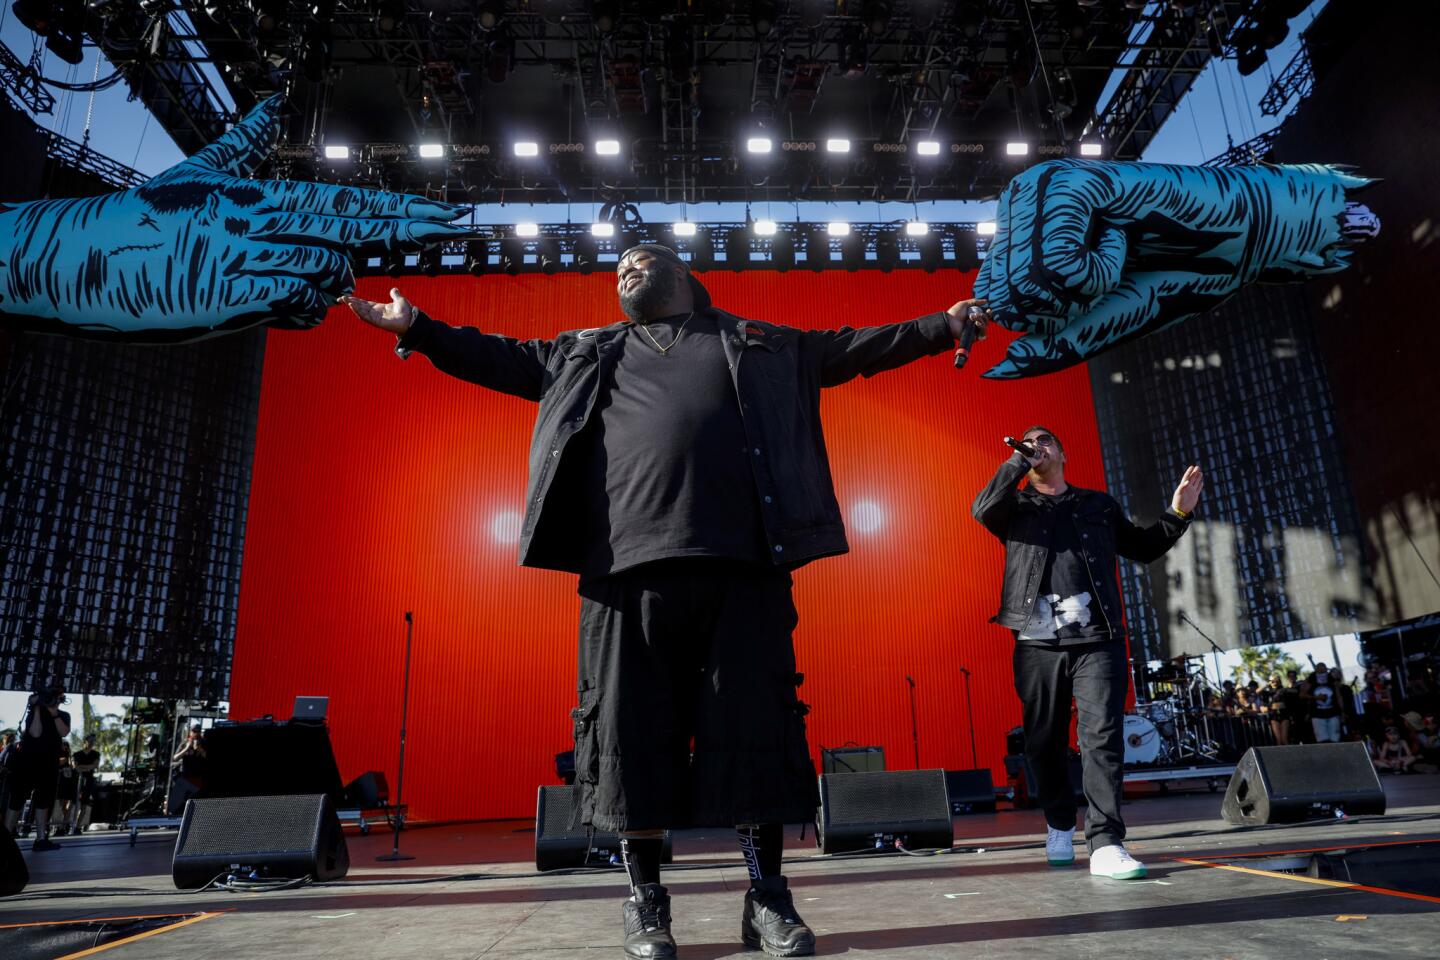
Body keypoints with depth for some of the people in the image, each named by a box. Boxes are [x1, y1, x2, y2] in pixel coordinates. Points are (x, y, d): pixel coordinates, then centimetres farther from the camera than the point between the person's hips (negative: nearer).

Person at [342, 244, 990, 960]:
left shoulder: (760, 344, 22)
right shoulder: (591, 352, 26)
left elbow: (852, 347, 22)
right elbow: (505, 358, 27)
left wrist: (941, 326, 17)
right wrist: (418, 328, 22)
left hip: (743, 562, 0)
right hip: (628, 565, 1)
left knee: (757, 725, 0)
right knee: (633, 728, 2)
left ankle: (767, 898, 16)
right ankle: (646, 901, 18)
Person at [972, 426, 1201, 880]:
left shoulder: (1099, 504, 20)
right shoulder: (1016, 506, 14)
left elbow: (1143, 548, 29)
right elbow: (982, 509, -9)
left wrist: (1178, 512, 16)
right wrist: (1019, 460, -6)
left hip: (1098, 640, 1)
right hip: (1038, 642, 0)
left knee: (1102, 735, -11)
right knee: (1045, 741, 8)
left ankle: (1105, 843, -11)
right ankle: (1059, 826, 27)